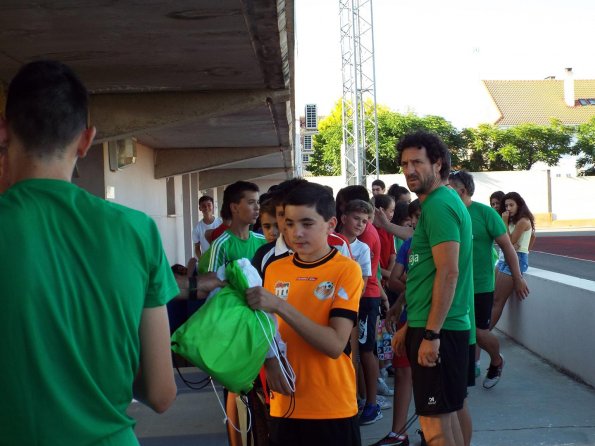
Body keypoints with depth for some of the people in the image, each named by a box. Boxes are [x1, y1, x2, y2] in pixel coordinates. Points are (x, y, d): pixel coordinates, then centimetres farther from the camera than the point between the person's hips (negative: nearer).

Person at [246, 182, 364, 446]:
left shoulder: (346, 269, -9)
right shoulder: (274, 270, 5)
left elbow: (335, 345, -18)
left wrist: (280, 306, -26)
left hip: (332, 410, -4)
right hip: (283, 406, 4)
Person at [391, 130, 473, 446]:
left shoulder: (439, 205, -14)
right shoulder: (435, 203, 18)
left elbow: (448, 274, -21)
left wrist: (431, 333, -21)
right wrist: (410, 326, 22)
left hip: (438, 331, -10)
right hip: (429, 326, 10)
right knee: (445, 414, 16)